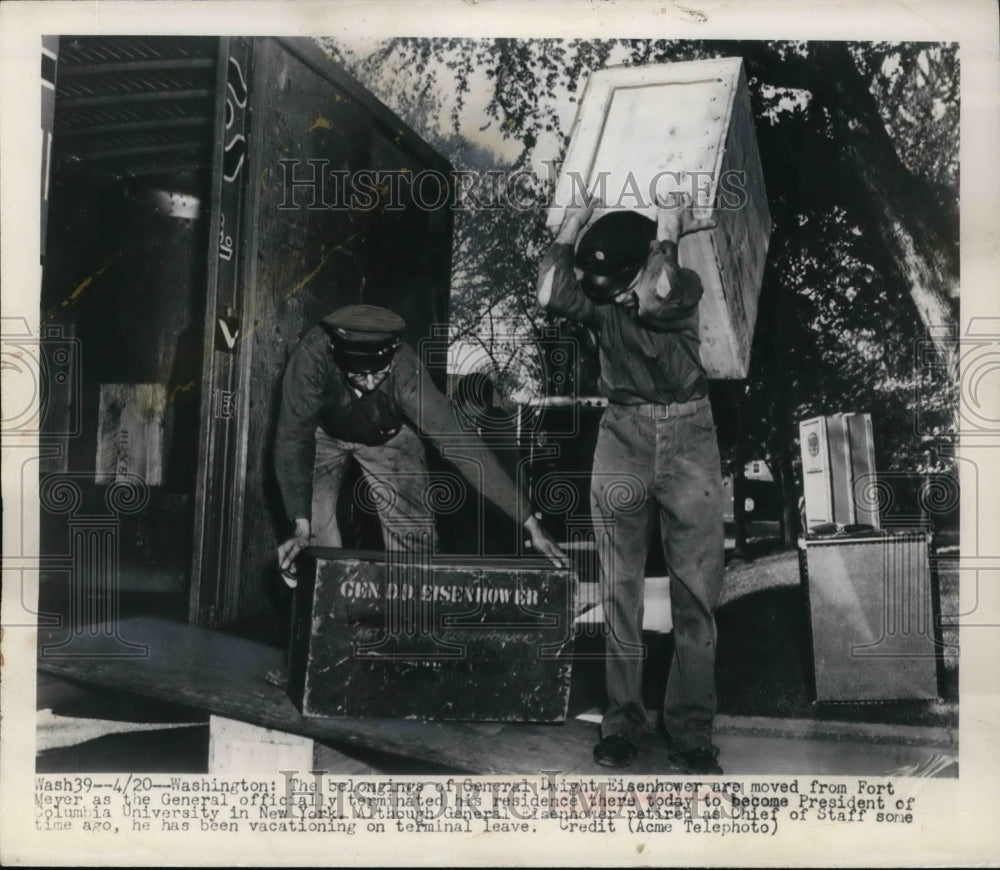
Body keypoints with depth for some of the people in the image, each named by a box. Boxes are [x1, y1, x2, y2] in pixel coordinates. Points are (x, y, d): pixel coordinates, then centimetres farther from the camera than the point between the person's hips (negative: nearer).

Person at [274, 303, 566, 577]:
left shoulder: (406, 373, -40)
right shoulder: (314, 355, -41)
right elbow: (293, 437, -41)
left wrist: (530, 524, -41)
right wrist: (301, 528, -53)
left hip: (388, 435, 0)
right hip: (324, 431, 0)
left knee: (414, 537, -4)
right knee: (315, 531, -16)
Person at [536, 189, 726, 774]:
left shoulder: (685, 286, -2)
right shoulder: (599, 297, 4)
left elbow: (652, 302, -25)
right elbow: (551, 297, -16)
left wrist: (666, 232, -13)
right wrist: (574, 223, -5)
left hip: (689, 438, -2)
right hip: (623, 436, 2)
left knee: (696, 592, -3)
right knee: (620, 591, 2)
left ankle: (692, 732, 3)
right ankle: (622, 721, 10)